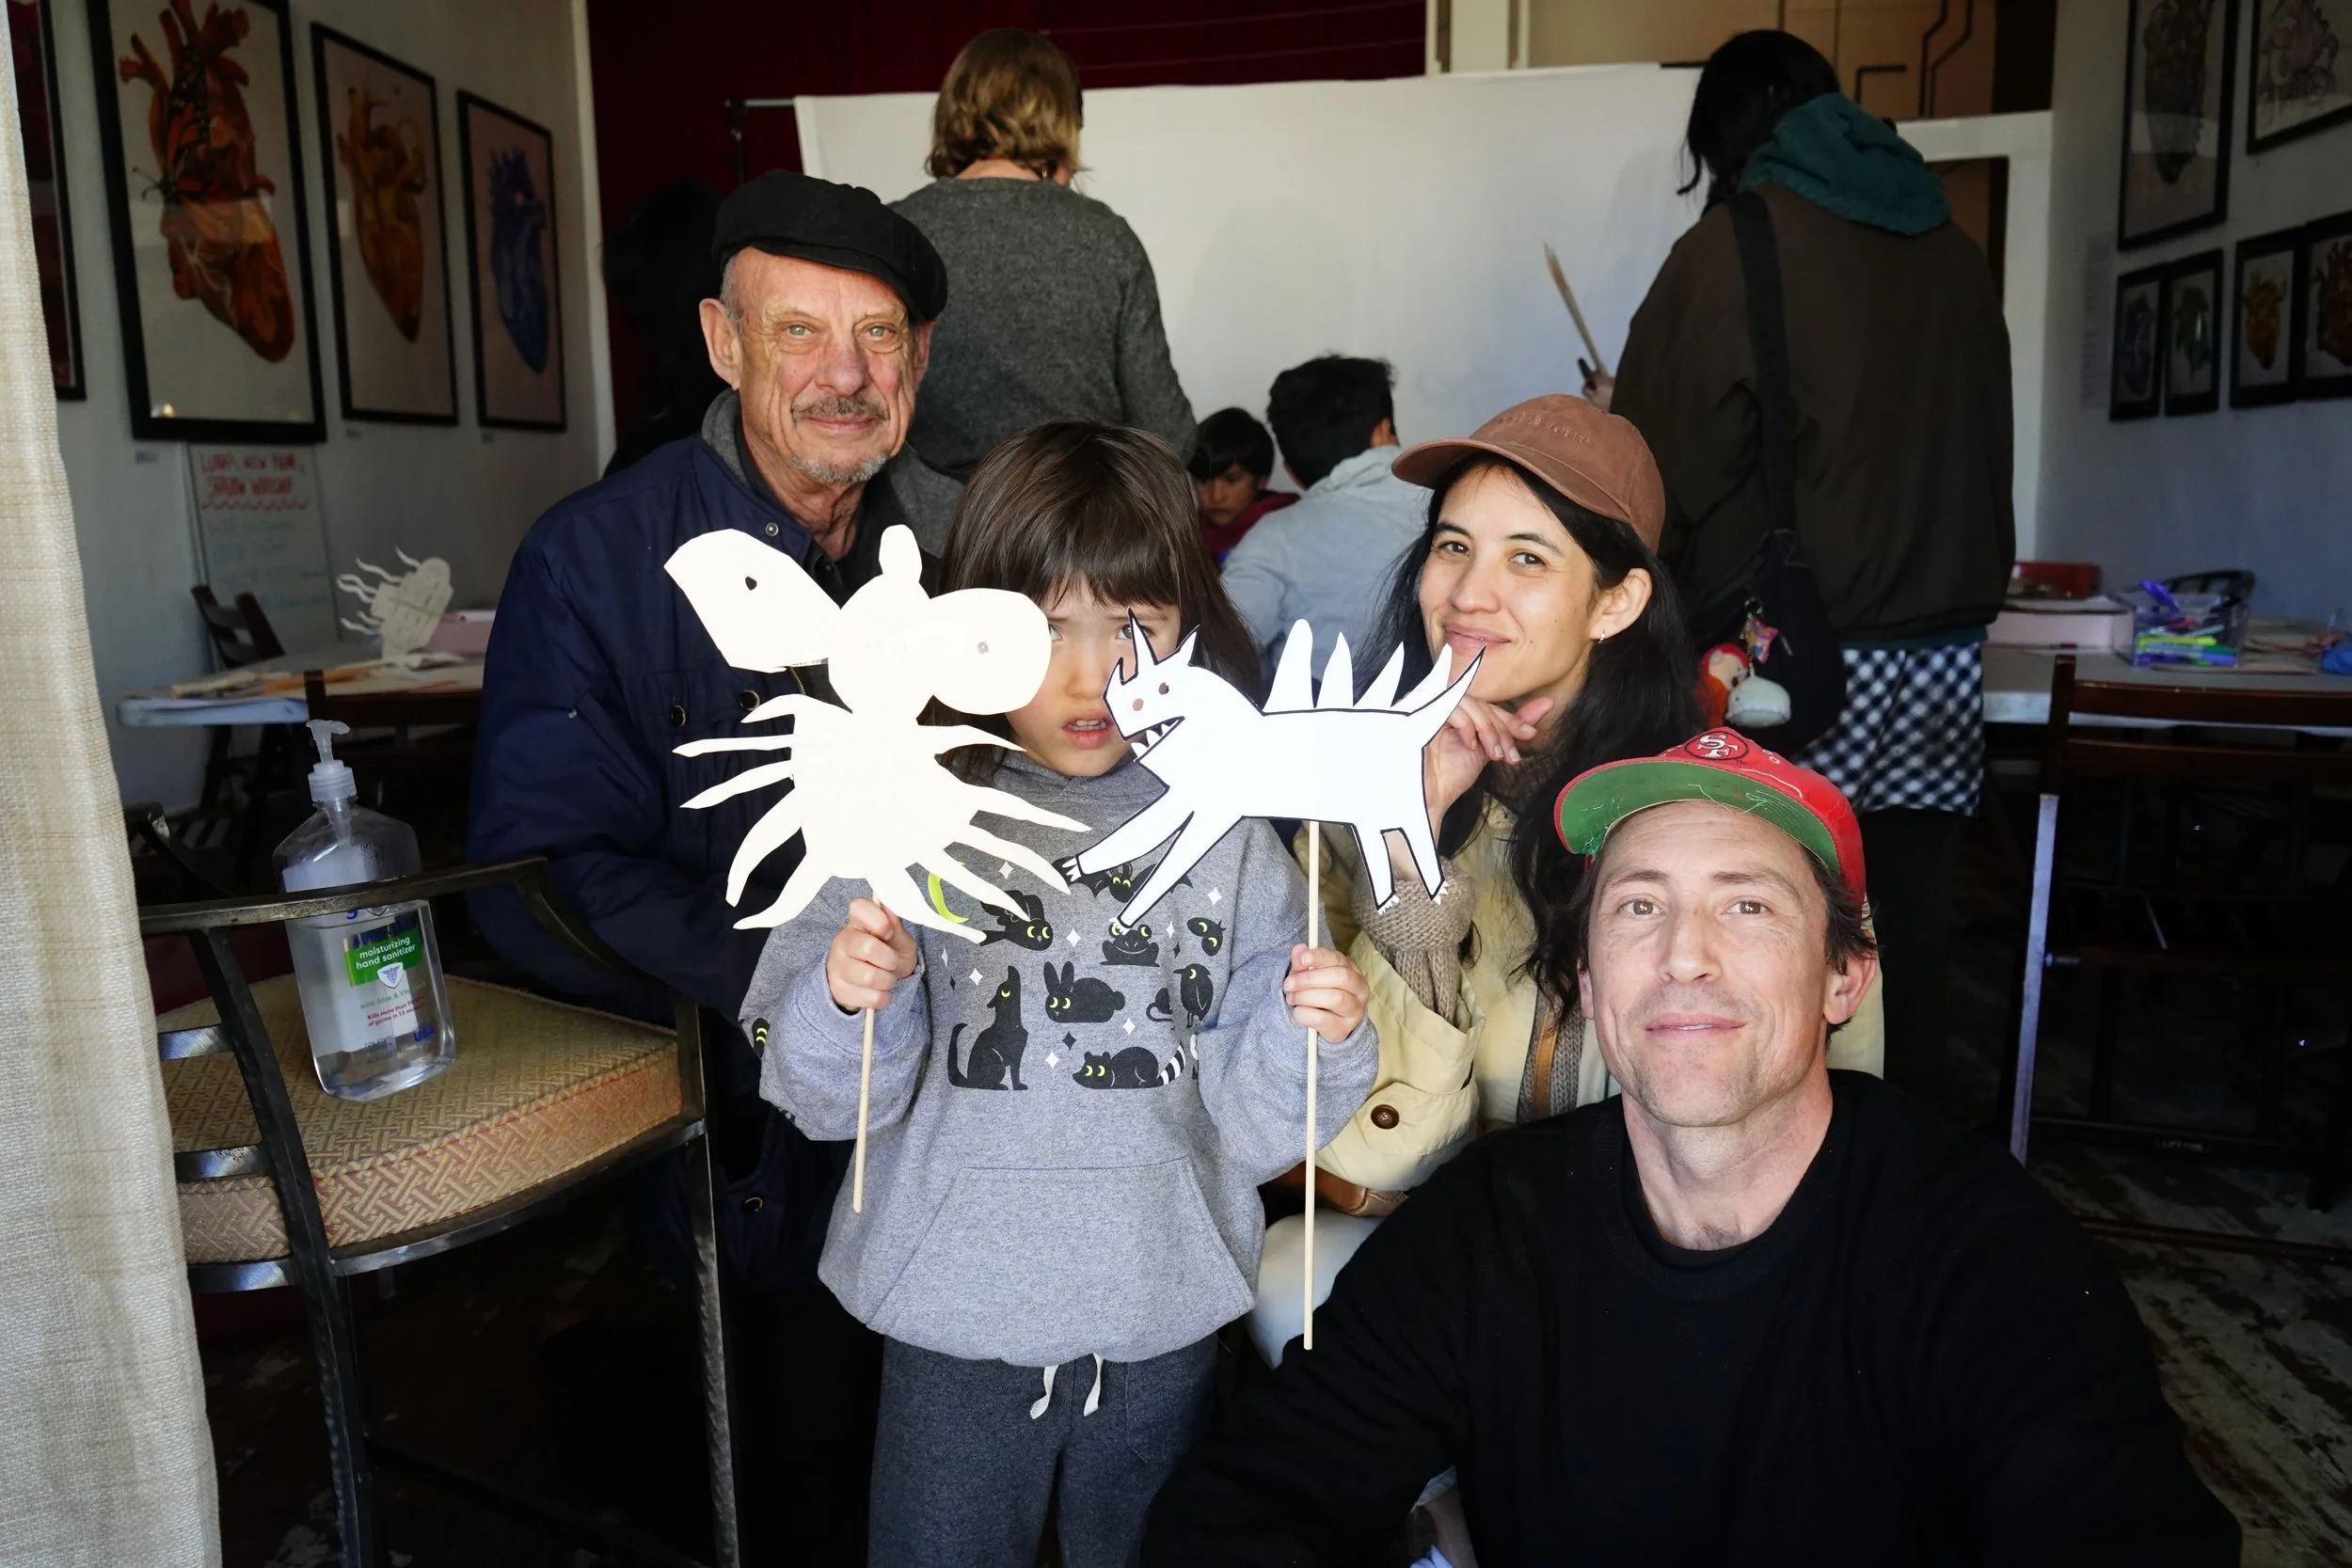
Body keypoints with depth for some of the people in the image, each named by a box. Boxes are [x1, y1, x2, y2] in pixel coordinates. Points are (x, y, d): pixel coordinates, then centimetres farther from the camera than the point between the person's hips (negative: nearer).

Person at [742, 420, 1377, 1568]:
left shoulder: (1230, 838, -5)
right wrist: (850, 1002, -26)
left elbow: (1247, 1126, -2)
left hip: (1161, 1325, 2)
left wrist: (1311, 1040, -21)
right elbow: (831, 1100, -6)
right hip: (959, 1319, -1)